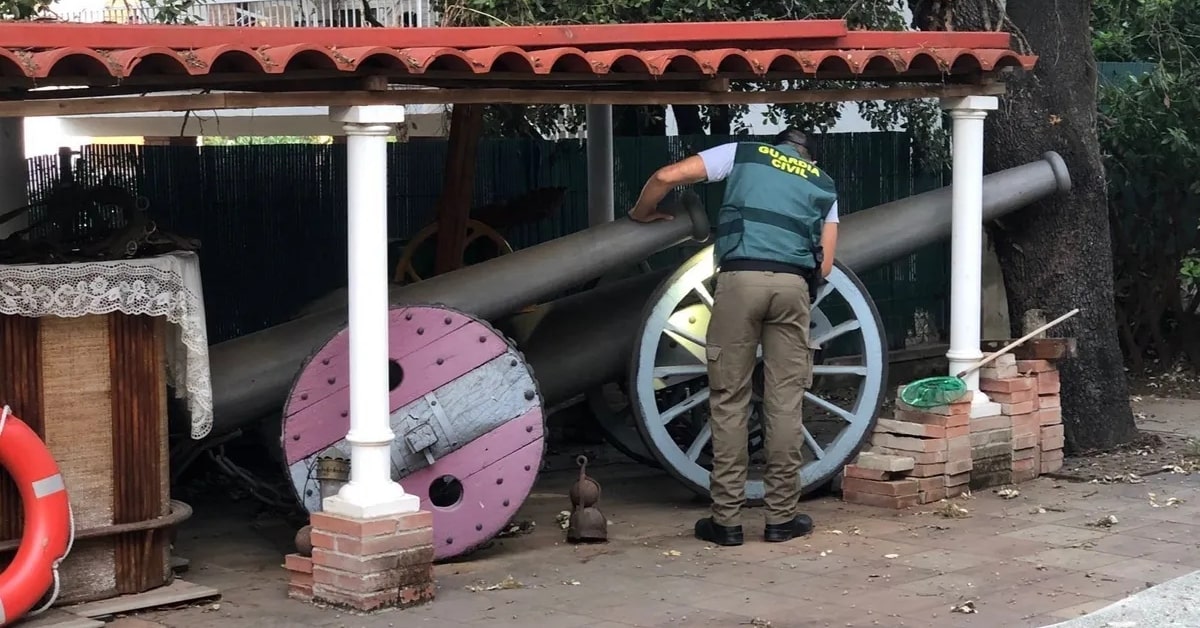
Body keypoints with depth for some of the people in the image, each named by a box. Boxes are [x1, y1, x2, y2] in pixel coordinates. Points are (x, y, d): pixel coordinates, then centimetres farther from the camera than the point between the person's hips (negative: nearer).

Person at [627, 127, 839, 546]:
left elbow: (667, 176, 10)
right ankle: (781, 517, 10)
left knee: (729, 400, 3)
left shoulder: (743, 153, 20)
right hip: (793, 285, 2)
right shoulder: (824, 185, 25)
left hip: (740, 278, -1)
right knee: (785, 403, 6)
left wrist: (642, 213, 27)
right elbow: (824, 265, 16)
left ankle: (726, 519, 4)